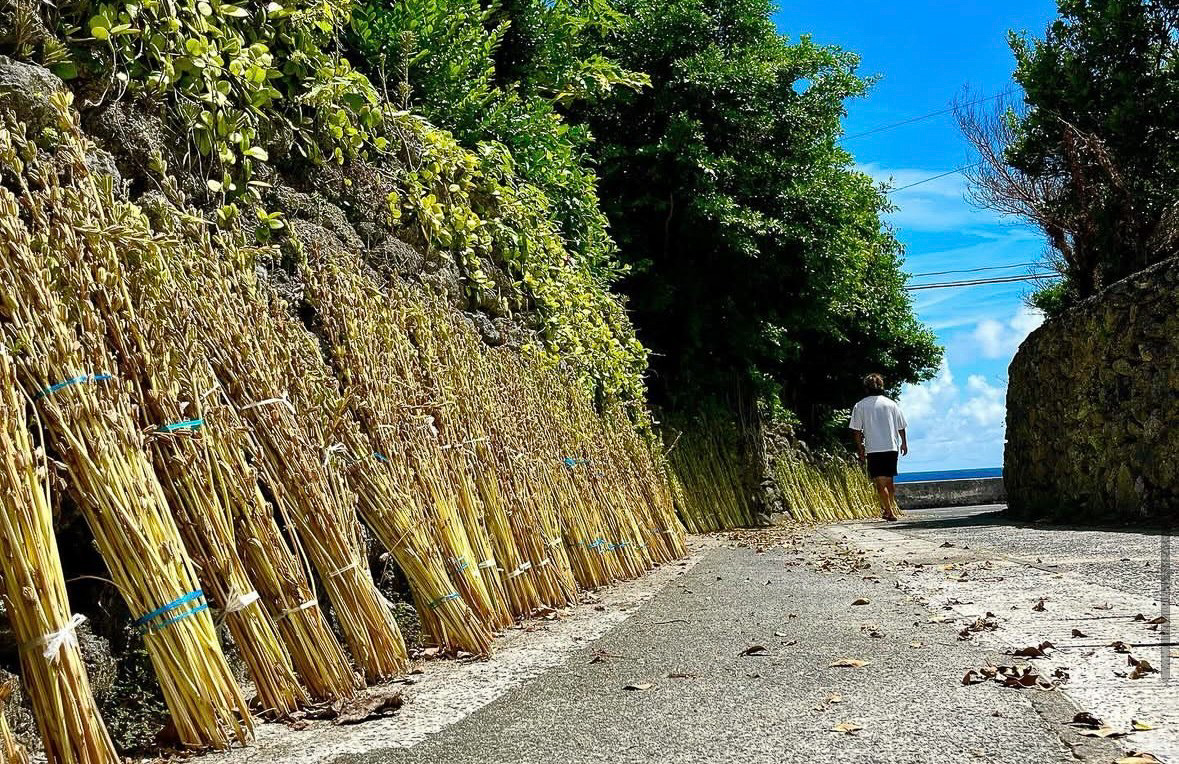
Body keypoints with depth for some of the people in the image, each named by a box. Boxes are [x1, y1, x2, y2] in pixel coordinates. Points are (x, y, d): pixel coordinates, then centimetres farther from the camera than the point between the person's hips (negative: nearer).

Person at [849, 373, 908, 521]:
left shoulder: (860, 406, -1)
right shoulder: (891, 404, 5)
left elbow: (857, 430, -3)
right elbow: (901, 426, 9)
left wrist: (860, 449, 5)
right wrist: (904, 443, 22)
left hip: (873, 449, -3)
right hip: (892, 447, 3)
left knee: (880, 482, -2)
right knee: (889, 480, 18)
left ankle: (890, 512, -7)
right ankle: (891, 507, 26)